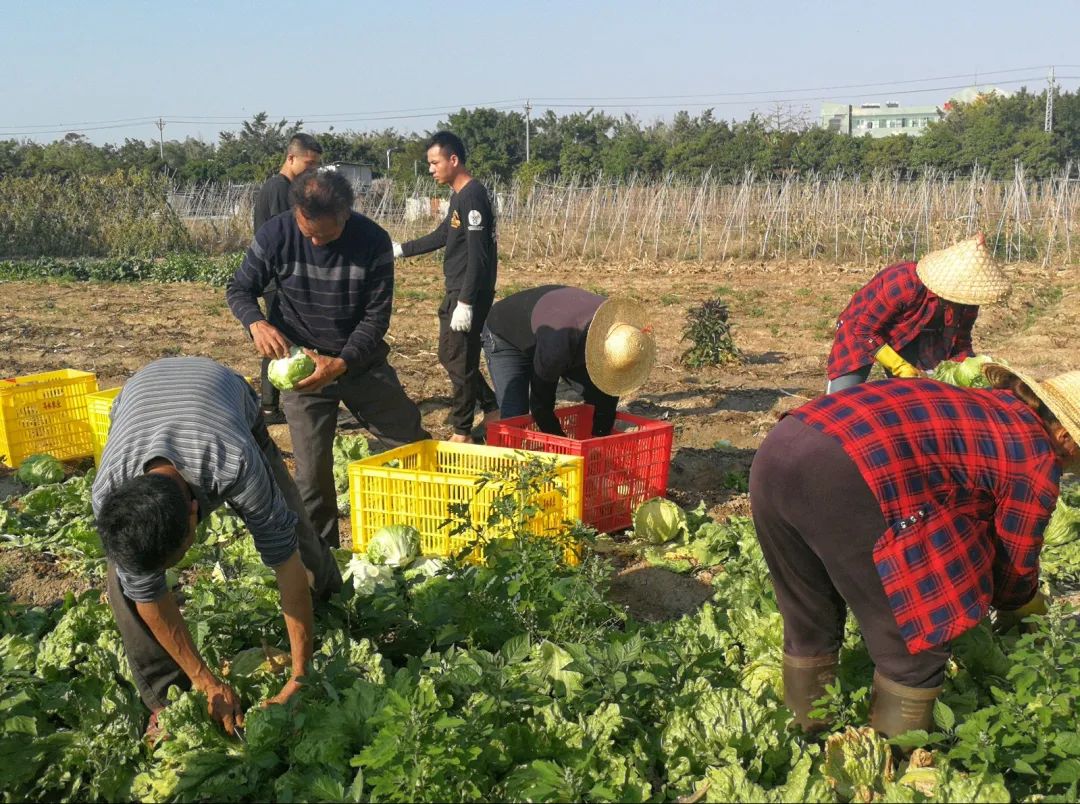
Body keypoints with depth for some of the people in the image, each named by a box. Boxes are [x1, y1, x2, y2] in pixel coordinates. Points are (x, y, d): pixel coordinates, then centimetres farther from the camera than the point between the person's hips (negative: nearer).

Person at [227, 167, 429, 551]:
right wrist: (256, 322, -26)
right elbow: (239, 288, -4)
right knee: (312, 468, -1)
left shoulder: (373, 240, -17)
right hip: (300, 363, -1)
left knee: (414, 444, 8)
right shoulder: (276, 234, -16)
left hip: (362, 360, 1)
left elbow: (377, 315, -13)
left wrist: (342, 363, -26)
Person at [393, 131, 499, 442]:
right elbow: (443, 235, 26)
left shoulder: (473, 196, -17)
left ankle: (461, 434, 8)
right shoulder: (459, 196, 13)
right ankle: (492, 411, 26)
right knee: (449, 355, 17)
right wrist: (402, 249, 27)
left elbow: (477, 254, -22)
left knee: (460, 362, -2)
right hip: (456, 292, 10)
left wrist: (465, 302, -24)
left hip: (470, 294, -10)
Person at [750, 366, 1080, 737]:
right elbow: (1015, 564, 20)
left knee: (808, 626, 27)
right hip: (842, 481, -9)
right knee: (916, 642, 11)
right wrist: (1019, 605, 43)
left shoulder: (977, 404, 31)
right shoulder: (1036, 458, 8)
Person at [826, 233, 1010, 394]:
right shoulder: (903, 284, -39)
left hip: (910, 338, 6)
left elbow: (960, 345, -3)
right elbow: (864, 331, -30)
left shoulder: (968, 304, -18)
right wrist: (902, 368, -32)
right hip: (862, 327, -5)